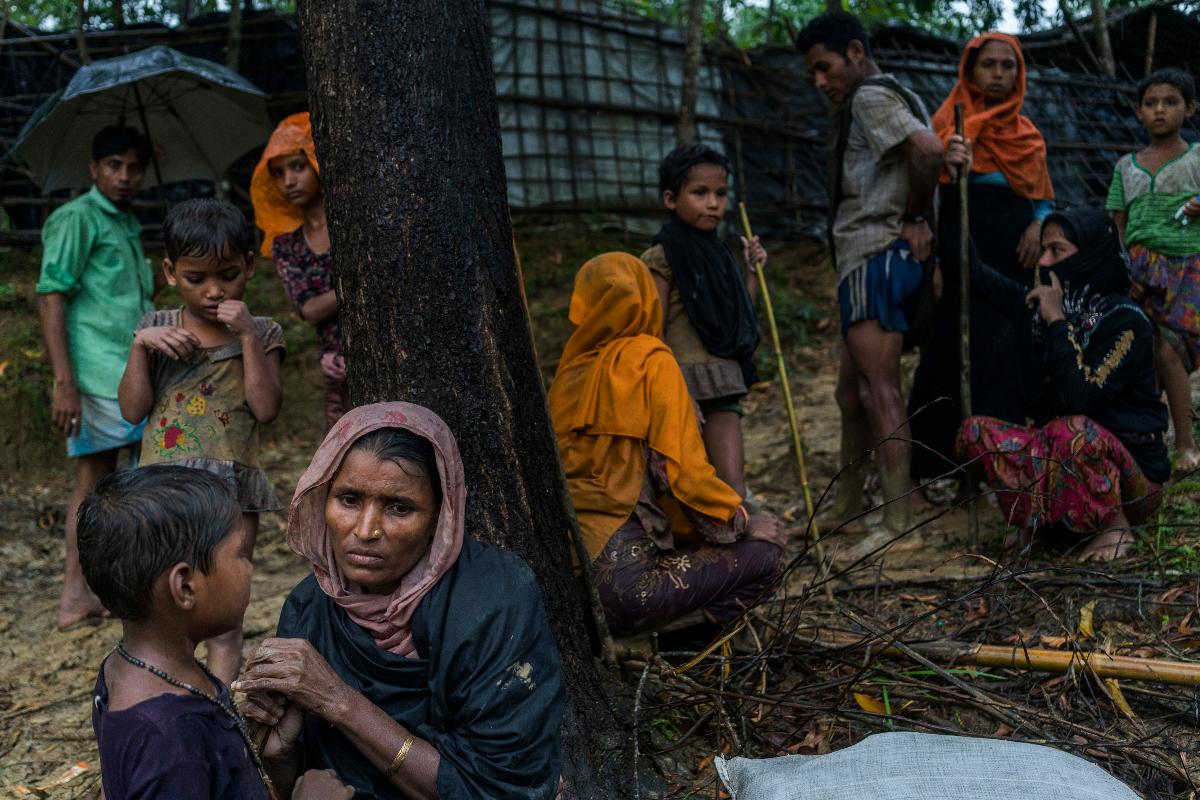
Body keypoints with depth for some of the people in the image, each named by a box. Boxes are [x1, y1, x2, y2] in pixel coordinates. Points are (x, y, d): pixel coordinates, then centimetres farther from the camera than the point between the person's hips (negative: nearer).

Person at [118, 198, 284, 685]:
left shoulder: (261, 334, 2)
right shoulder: (155, 329, 7)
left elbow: (266, 409, -11)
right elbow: (132, 409, 2)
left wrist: (246, 336, -15)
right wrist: (141, 345, -10)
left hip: (231, 492, -2)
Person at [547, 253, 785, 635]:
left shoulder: (569, 370, 11)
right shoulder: (651, 362, -6)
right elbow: (683, 468, -12)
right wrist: (741, 517, 6)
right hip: (621, 572, -7)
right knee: (764, 556, 6)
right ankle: (653, 635, -6)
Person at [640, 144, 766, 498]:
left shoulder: (718, 255, 14)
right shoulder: (662, 260, -8)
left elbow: (738, 320, 21)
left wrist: (751, 270, 17)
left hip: (723, 388, 6)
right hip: (685, 389, -6)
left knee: (733, 486, 2)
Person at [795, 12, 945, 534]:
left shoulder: (871, 97, -7)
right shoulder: (898, 100, 24)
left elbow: (928, 150, -24)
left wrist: (915, 219, -12)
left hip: (876, 255, -11)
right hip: (882, 256, 11)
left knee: (880, 390, -13)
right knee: (851, 387, 15)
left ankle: (897, 524, -14)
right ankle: (846, 505, 24)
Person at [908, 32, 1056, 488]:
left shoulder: (1026, 132, 15)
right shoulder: (950, 121, 1)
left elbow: (1043, 194, 19)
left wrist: (1038, 226, -3)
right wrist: (948, 165, -32)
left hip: (1012, 250, 5)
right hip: (962, 245, -5)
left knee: (1006, 353, 5)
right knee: (956, 347, -6)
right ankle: (938, 458, 1)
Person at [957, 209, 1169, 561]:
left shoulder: (1124, 319, -18)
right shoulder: (1044, 303, 2)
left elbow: (1078, 398, -30)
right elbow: (977, 275, 8)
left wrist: (1058, 323, -25)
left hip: (1131, 474, -6)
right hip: (1064, 457, 6)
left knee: (1071, 430, -37)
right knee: (974, 433, -12)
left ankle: (1116, 525, -12)